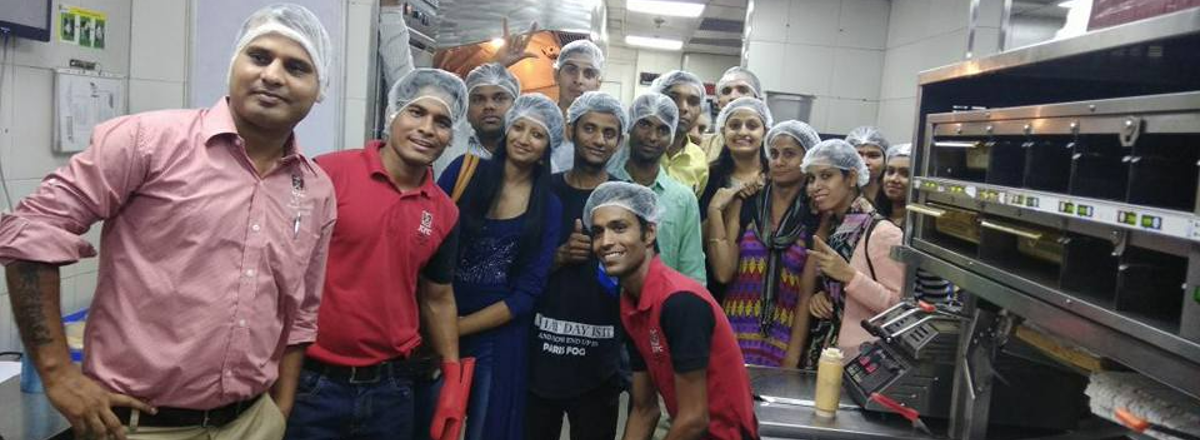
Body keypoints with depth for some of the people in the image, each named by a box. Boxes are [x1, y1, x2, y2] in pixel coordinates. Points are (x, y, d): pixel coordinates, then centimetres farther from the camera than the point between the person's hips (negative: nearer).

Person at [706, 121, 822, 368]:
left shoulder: (816, 219, 0)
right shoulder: (743, 204, 3)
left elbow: (807, 295, -2)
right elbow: (723, 273, -6)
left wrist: (792, 358, -6)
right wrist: (715, 211, -8)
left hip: (781, 343, -1)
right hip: (734, 333, 1)